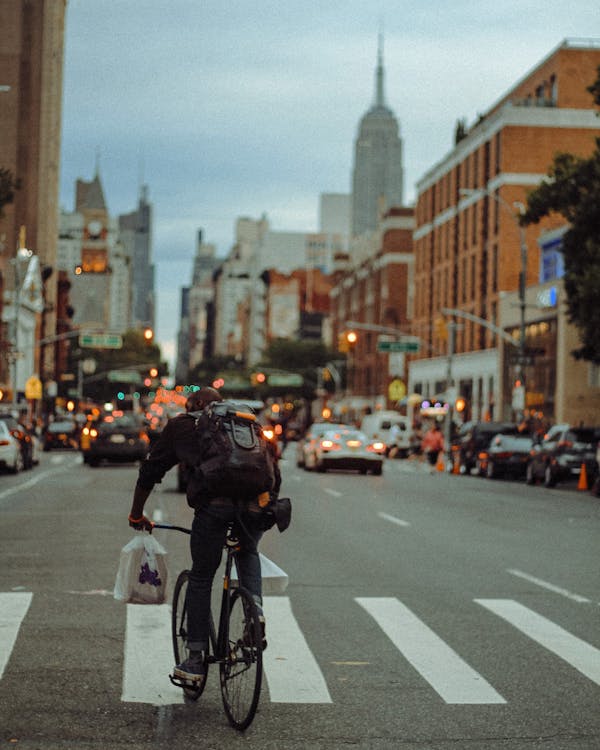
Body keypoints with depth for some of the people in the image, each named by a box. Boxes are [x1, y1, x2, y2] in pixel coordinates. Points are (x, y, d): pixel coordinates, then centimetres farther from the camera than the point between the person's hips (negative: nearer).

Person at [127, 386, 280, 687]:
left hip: (214, 503, -3)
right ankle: (256, 611, 7)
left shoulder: (181, 425, 27)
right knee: (248, 553, 33)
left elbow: (149, 472, 28)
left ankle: (196, 662, 16)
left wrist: (136, 515, 40)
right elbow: (273, 469, 35)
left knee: (200, 579, 13)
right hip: (256, 500, 3)